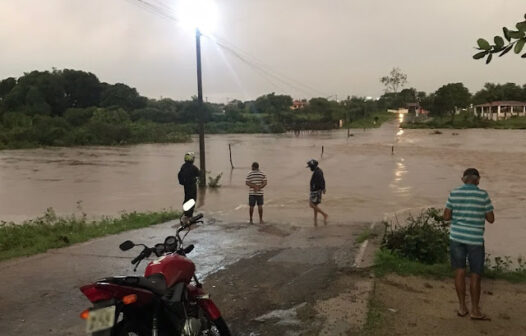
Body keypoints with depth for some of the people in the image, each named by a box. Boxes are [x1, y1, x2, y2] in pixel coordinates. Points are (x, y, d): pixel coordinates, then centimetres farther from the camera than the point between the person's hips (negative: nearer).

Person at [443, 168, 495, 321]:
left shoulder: (454, 193, -2)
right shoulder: (483, 195, -9)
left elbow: (446, 216, 2)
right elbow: (491, 219, -3)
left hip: (456, 236, 3)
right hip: (475, 239, -3)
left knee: (460, 271, 13)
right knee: (475, 275, 8)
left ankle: (462, 307, 19)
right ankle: (475, 311, 16)